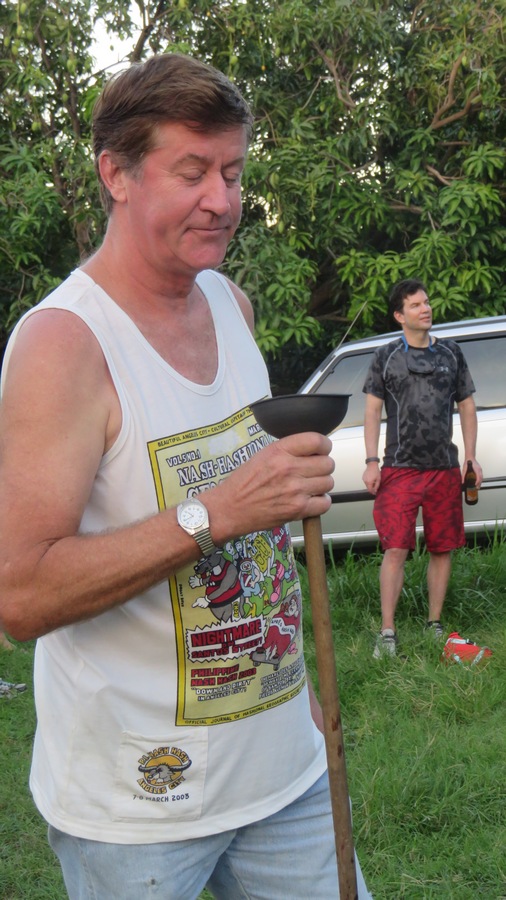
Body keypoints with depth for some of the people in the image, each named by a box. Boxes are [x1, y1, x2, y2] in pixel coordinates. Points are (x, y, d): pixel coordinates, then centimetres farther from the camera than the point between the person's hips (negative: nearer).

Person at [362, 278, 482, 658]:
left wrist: (472, 458, 6)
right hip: (399, 470, -3)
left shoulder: (451, 353, 12)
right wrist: (372, 462, -6)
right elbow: (372, 411, 4)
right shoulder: (386, 357, 6)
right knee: (395, 550, -10)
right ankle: (388, 631, -6)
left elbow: (467, 407, 14)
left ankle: (435, 624, 18)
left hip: (445, 470, 3)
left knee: (443, 549, 6)